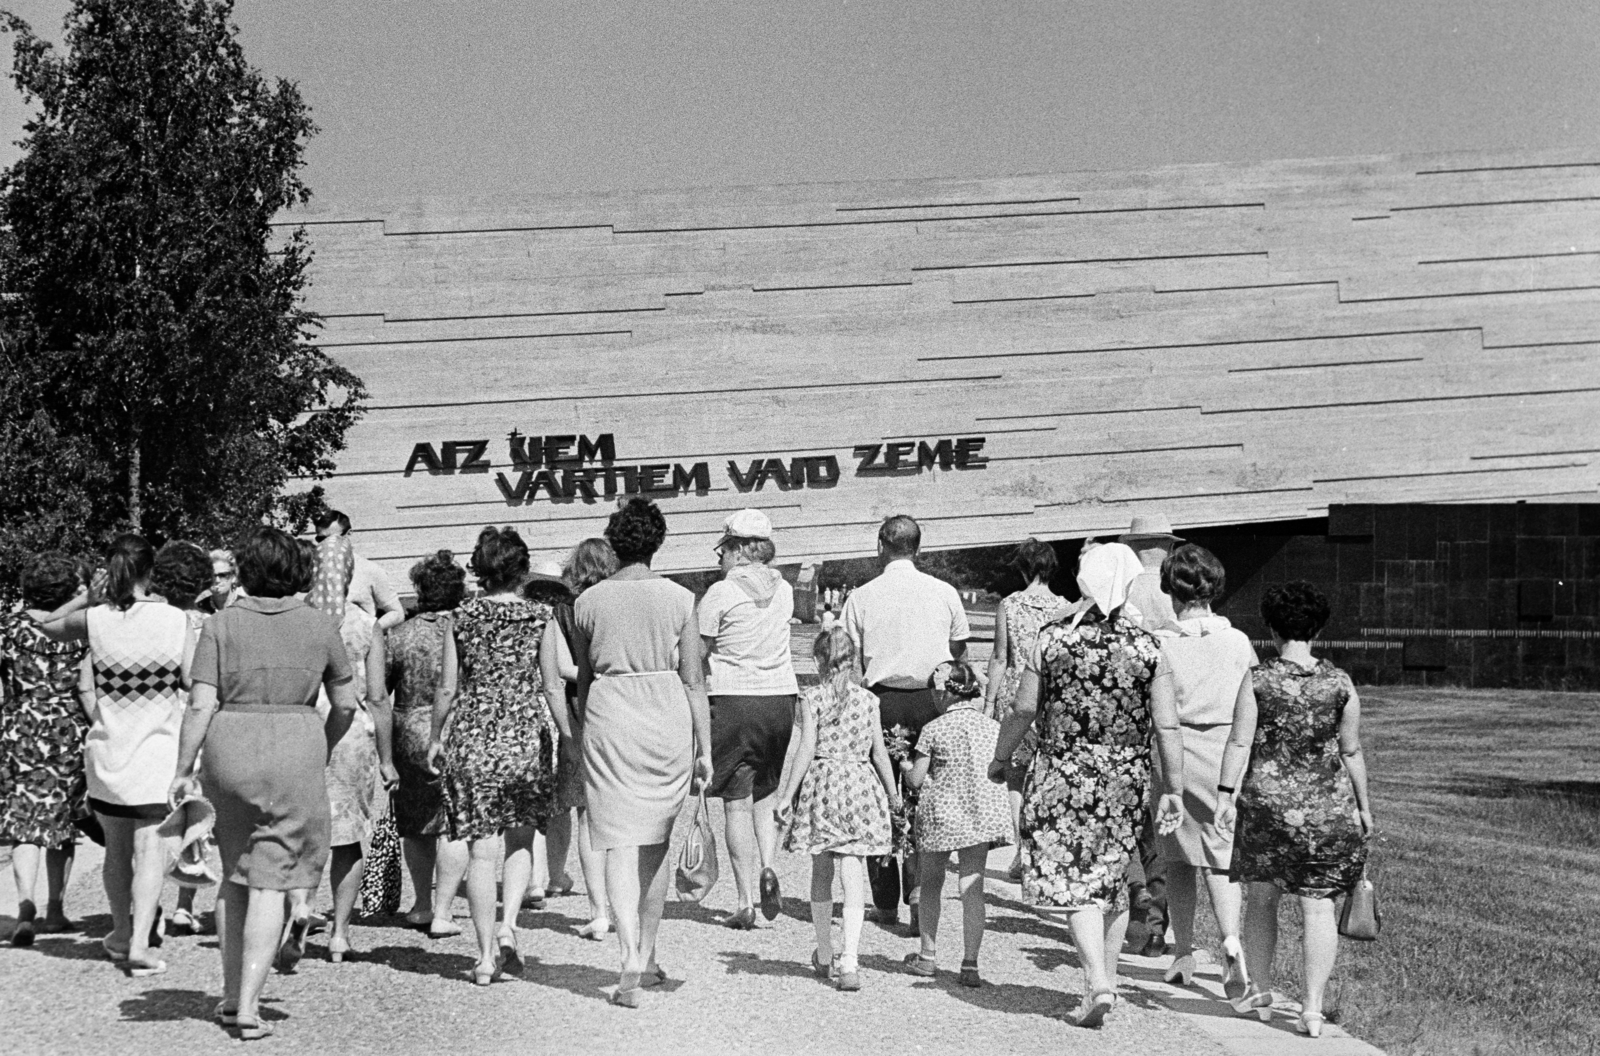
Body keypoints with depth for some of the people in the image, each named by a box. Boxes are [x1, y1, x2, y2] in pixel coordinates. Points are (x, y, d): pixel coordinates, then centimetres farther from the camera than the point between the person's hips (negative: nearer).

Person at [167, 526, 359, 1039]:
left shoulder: (221, 624, -1)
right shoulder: (319, 626, 2)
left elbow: (201, 705, -7)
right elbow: (346, 704, 8)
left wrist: (184, 770, 0)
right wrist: (323, 751, 24)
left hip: (229, 749, 1)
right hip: (295, 749, -1)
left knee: (236, 872, 18)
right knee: (270, 880, 1)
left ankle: (231, 995, 21)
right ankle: (248, 1004, -6)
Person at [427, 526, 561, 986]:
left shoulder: (463, 617, 1)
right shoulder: (540, 618, -2)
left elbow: (448, 687, 4)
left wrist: (436, 737, 16)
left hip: (471, 739, 1)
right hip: (526, 737, -1)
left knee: (481, 850, 4)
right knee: (520, 841, 17)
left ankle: (487, 956, 6)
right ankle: (508, 924, -3)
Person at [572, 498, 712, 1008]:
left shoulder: (588, 602, 2)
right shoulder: (678, 599, -1)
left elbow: (583, 681, 11)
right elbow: (694, 681, -1)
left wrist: (585, 737, 23)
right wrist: (704, 749, 3)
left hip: (608, 717, -1)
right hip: (667, 719, 1)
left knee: (620, 843, -2)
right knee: (656, 842, 15)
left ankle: (631, 959, -18)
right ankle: (647, 959, 24)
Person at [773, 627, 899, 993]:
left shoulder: (812, 698, -3)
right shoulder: (868, 700, 4)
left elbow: (806, 748, -8)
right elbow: (879, 751, 7)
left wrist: (787, 795, -4)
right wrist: (892, 793, 19)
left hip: (822, 782, -1)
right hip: (860, 783, 1)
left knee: (822, 874, 13)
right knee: (853, 873, -2)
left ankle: (824, 956, 23)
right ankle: (849, 959, -12)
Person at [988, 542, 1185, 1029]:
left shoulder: (1053, 637, -6)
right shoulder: (1147, 646, -5)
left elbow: (1023, 709, -3)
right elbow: (1167, 727, -5)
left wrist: (1000, 758, 12)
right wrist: (1173, 789, 3)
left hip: (1063, 770, -2)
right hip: (1126, 778, 2)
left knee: (1072, 880, 0)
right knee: (1111, 877, 17)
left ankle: (1098, 983, -14)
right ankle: (1107, 979, 27)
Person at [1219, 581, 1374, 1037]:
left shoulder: (1258, 680, -5)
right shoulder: (1340, 683, -1)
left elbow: (1239, 742, -7)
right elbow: (1352, 751, 4)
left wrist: (1226, 793, -3)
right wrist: (1363, 806, 12)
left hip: (1266, 800, -1)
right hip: (1327, 805, 1)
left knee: (1262, 898, 15)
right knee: (1317, 905, 2)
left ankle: (1260, 992, 25)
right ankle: (1312, 1008, -2)